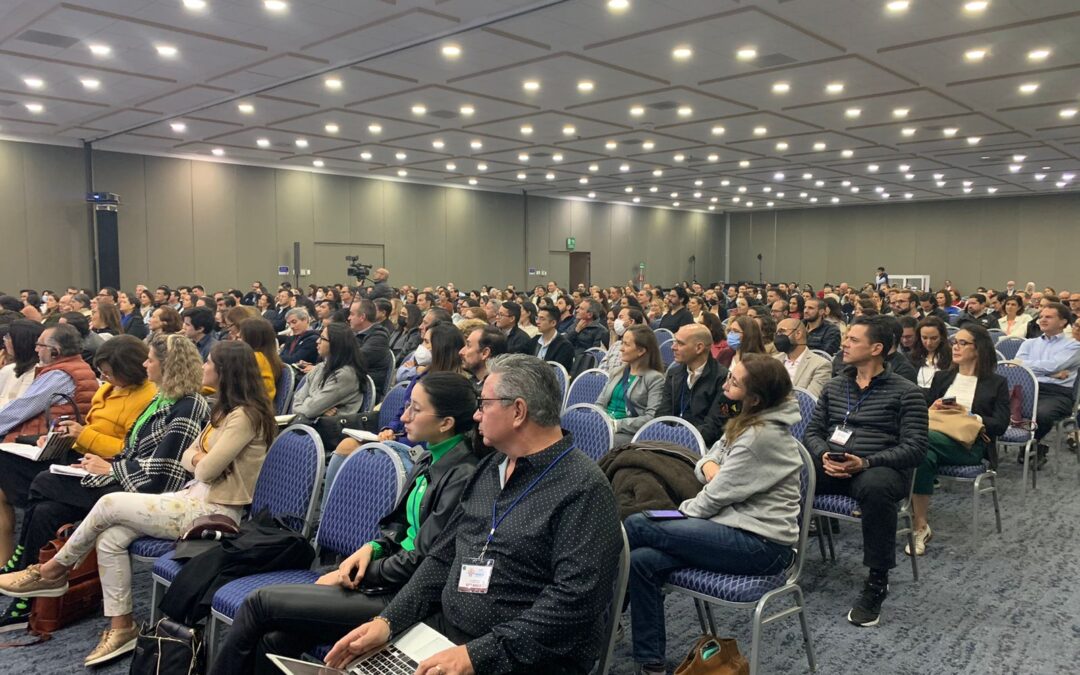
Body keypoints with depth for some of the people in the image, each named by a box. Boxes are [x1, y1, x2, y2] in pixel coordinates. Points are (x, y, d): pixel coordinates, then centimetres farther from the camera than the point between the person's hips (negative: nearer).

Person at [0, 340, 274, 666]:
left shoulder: (244, 415, -18)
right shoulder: (224, 409, 14)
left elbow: (207, 471, -20)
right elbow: (187, 458, 15)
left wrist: (200, 461, 1)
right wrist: (201, 459, -7)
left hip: (213, 512, -9)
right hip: (197, 497, 9)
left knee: (109, 503, -9)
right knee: (110, 537, -5)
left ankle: (54, 570, 15)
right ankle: (121, 626, 4)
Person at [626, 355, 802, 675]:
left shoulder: (763, 435, -19)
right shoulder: (745, 422, 10)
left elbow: (717, 496, -17)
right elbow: (704, 464, 16)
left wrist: (681, 511, 0)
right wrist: (709, 467, -7)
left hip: (762, 545, -9)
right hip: (741, 529, 9)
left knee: (636, 526, -14)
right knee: (641, 560, -11)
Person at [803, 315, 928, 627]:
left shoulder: (906, 392, 1)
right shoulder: (834, 386, 16)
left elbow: (915, 448, -8)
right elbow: (812, 432, 14)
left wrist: (866, 462, -22)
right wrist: (824, 455, -10)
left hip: (879, 469, -4)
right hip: (830, 466, 4)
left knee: (875, 487, -41)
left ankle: (877, 581, -21)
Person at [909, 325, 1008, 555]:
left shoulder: (997, 383, 14)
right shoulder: (942, 377, 25)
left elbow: (1001, 425, 3)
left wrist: (966, 414, -8)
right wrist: (932, 410, -5)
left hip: (970, 446, -4)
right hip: (935, 439, 4)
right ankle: (921, 527, -33)